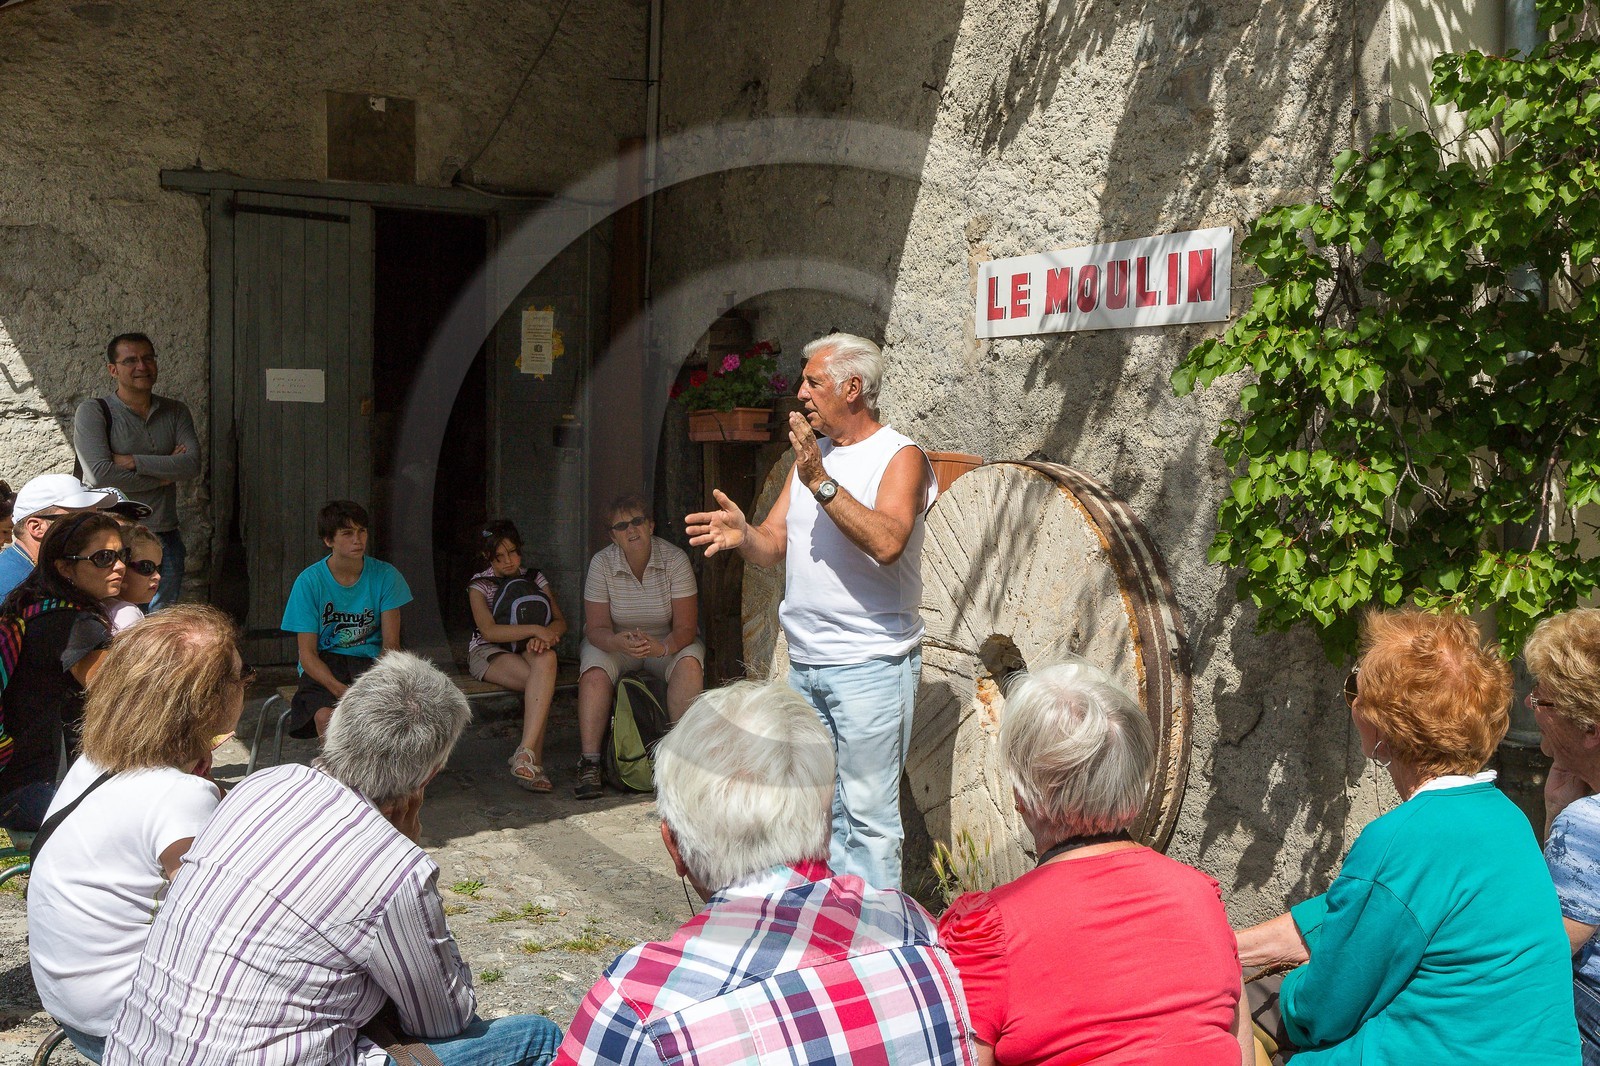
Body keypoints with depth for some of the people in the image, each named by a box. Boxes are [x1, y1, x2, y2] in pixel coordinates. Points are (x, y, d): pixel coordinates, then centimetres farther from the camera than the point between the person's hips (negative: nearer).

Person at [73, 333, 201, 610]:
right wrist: (165, 474, -9)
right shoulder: (93, 411, -2)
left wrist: (133, 461, -14)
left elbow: (192, 465, -6)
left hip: (166, 537, 4)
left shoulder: (175, 412, 10)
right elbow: (100, 474, -16)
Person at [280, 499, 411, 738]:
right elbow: (307, 653, -7)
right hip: (324, 665, -1)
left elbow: (390, 644, -1)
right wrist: (340, 690, -24)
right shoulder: (309, 581, -4)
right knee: (326, 716, -32)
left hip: (371, 660, 1)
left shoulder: (385, 575, -1)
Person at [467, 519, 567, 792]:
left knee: (547, 659, -37)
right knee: (543, 683, -35)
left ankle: (526, 752, -46)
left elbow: (560, 622, 4)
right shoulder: (480, 584, 2)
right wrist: (535, 629, -25)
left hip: (528, 649, 3)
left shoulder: (535, 578, 13)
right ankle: (535, 760, -36)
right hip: (488, 652, -3)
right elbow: (489, 631, -14)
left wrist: (545, 634, -20)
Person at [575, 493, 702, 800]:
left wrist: (662, 647, -40)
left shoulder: (675, 559, -15)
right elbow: (596, 628, -15)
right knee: (594, 671, -31)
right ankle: (590, 764, -29)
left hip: (667, 644, 0)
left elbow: (685, 627, -18)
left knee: (689, 662, -32)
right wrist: (619, 642, -39)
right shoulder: (602, 563, -12)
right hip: (615, 642, 0)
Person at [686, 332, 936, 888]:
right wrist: (744, 534, -11)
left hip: (869, 664, -7)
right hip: (805, 663, 8)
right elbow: (776, 545, 10)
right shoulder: (811, 456, 16)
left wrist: (822, 483, -26)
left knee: (867, 810, -3)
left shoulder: (900, 457, -8)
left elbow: (886, 542, -25)